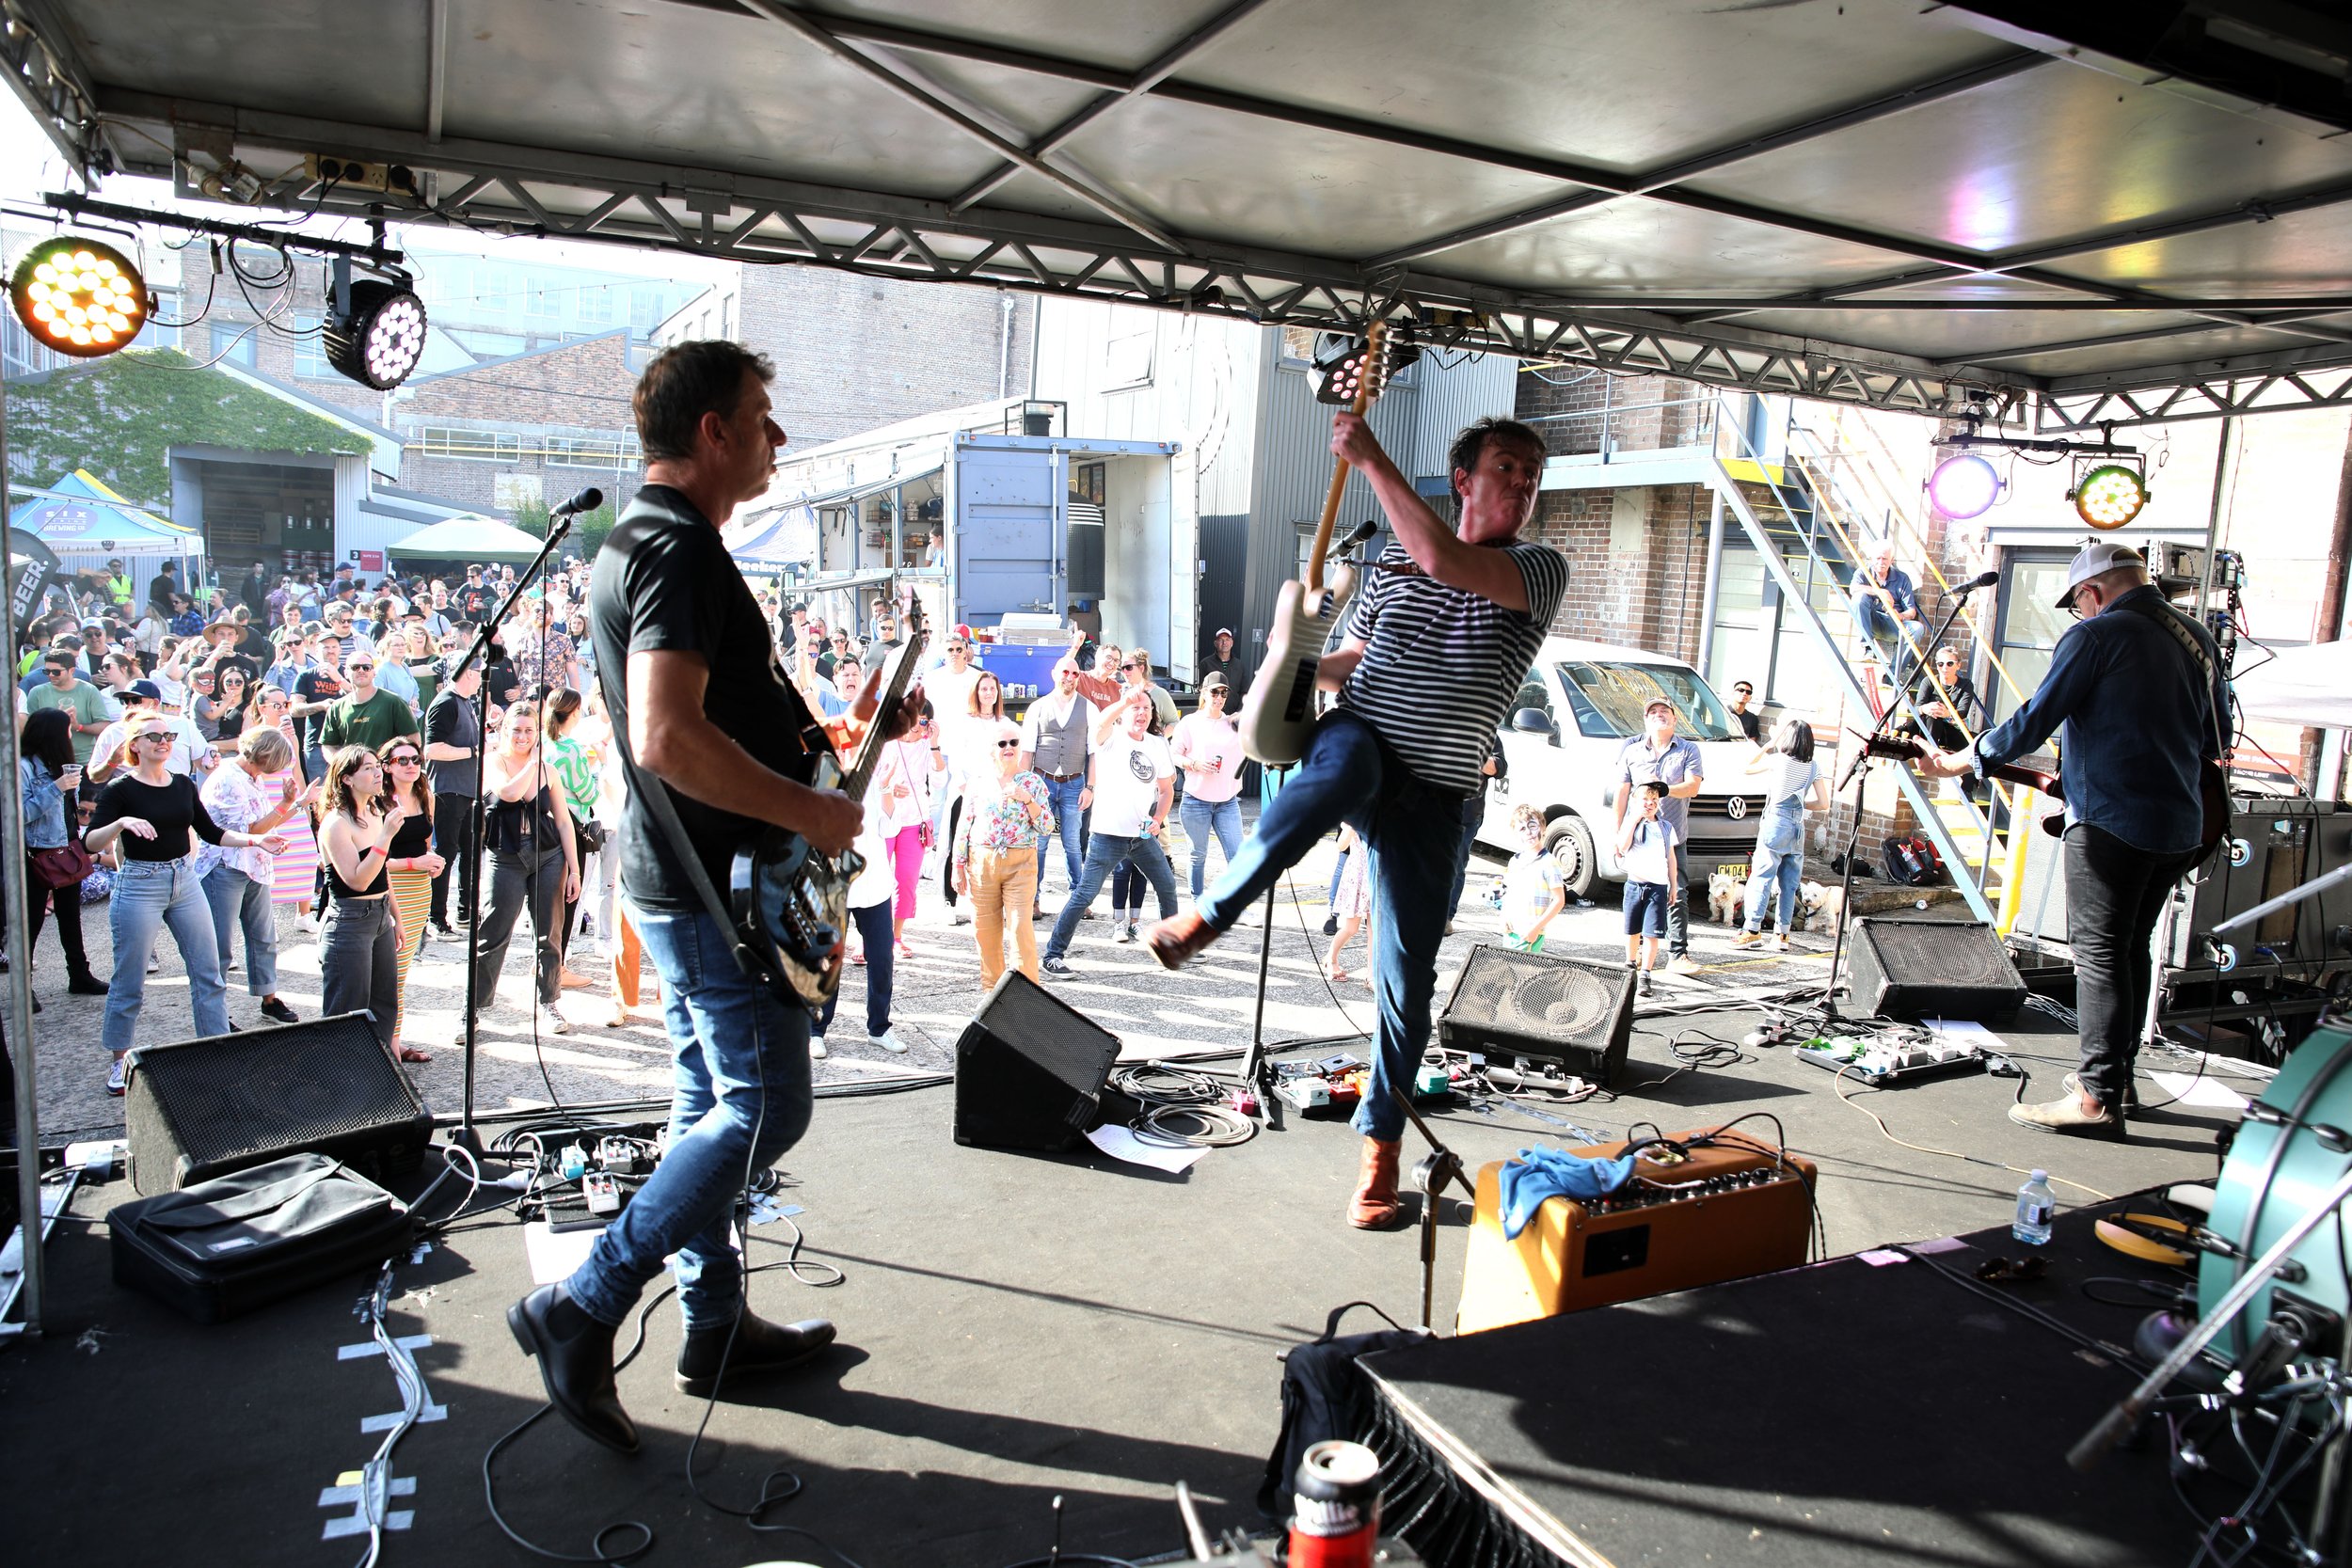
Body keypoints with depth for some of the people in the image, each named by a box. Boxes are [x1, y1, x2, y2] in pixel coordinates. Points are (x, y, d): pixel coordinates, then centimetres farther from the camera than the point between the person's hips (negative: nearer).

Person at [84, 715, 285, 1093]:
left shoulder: (183, 785, 7)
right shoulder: (121, 789, -8)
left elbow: (212, 832, 14)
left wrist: (255, 840, 1)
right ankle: (120, 1062, 21)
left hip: (185, 881, 5)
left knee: (208, 973, 5)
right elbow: (91, 843, -16)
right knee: (129, 982, 4)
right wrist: (122, 823, -34)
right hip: (139, 887, -5)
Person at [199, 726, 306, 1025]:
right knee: (221, 946, -2)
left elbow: (266, 823, 17)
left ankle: (269, 1000, 26)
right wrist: (286, 803, -18)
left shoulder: (254, 779, 12)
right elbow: (251, 830, -20)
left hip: (256, 869, 9)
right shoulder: (228, 779, -18)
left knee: (264, 938, 15)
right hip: (226, 869, -9)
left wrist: (298, 804, 12)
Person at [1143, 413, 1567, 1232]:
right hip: (1354, 737, 1)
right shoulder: (1393, 562, 11)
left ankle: (1381, 1146, 17)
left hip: (1431, 795, -1)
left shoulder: (1543, 568, 0)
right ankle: (1210, 914, -33)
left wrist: (1372, 460, -16)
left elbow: (1448, 563, -20)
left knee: (1405, 979, -1)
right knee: (1345, 767, -40)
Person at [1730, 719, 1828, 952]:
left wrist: (1769, 745, 11)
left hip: (1775, 824, -5)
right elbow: (1824, 804, 6)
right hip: (1799, 828, 5)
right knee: (1789, 884, 8)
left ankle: (1752, 930, -9)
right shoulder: (1813, 766, 6)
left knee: (1760, 878, -4)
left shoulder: (1777, 760, -7)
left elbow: (1747, 767, 9)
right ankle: (1782, 933, 9)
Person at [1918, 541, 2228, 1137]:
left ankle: (2097, 1098, -10)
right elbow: (2217, 740, 22)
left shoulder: (2097, 635, -7)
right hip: (2181, 826, 8)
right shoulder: (2198, 640, 15)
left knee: (2099, 951, -7)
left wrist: (1965, 761, 0)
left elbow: (2037, 717, -10)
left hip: (2112, 819, -8)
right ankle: (2117, 1074, 24)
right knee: (2132, 946, 16)